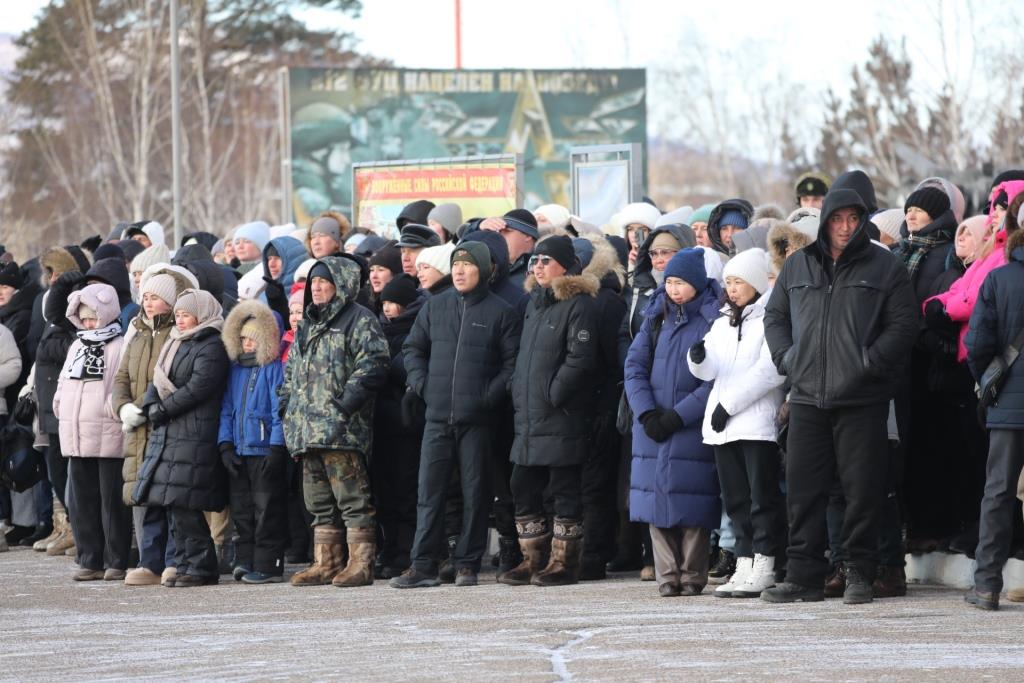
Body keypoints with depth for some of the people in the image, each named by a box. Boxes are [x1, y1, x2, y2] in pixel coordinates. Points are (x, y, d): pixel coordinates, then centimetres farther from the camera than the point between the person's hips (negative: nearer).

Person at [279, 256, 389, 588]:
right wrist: (287, 405, 15)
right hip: (307, 429, 9)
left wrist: (346, 402, -20)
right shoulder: (308, 325, 23)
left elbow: (374, 364, -14)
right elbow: (292, 370, 30)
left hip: (342, 428, -9)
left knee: (351, 496, -9)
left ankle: (361, 563, -9)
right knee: (319, 500, 10)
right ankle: (326, 563, 15)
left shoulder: (358, 320, -3)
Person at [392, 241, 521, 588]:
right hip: (438, 416, 3)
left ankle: (468, 564, 8)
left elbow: (513, 362, 0)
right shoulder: (435, 307, 11)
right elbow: (413, 348, 19)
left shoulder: (500, 312, 1)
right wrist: (422, 384, 4)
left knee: (475, 492, 2)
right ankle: (422, 565, 1)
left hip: (478, 418, -3)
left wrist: (491, 394, -11)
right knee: (429, 490, 0)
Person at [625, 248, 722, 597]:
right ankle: (668, 575, 7)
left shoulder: (712, 319, -4)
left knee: (691, 500, -6)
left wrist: (678, 415, -15)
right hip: (652, 424, 5)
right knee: (657, 497, 2)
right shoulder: (656, 317, 11)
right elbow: (635, 365, 7)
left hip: (693, 426, -5)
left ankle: (692, 576, 1)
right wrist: (646, 412, -8)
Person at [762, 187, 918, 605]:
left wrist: (871, 361, -11)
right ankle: (804, 576, 8)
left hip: (862, 398, -3)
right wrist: (787, 358, 5)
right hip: (807, 398, 3)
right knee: (803, 488, 3)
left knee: (862, 488, -2)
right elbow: (775, 316, 21)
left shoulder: (884, 267, 3)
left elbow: (904, 324, -1)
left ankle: (860, 574, 7)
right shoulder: (797, 266, 13)